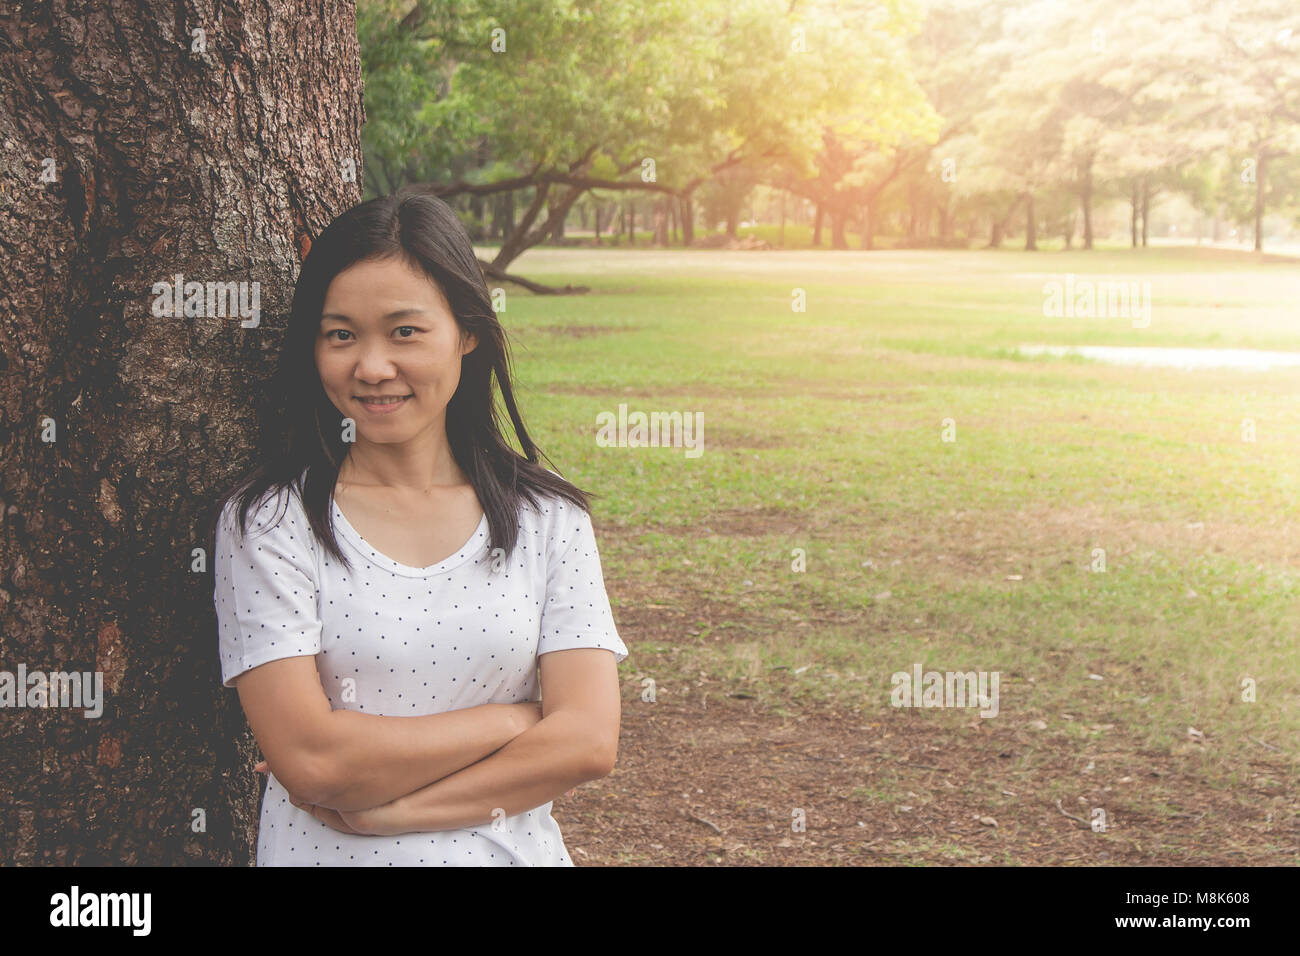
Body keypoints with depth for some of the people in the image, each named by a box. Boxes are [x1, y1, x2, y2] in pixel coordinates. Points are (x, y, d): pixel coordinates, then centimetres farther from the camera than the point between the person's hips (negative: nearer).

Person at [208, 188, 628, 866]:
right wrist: (518, 717, -14)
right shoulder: (264, 522, -9)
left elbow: (589, 743, -11)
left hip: (511, 851, 2)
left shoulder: (548, 516, -3)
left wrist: (384, 807, -16)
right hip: (324, 856, -1)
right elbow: (307, 758, -18)